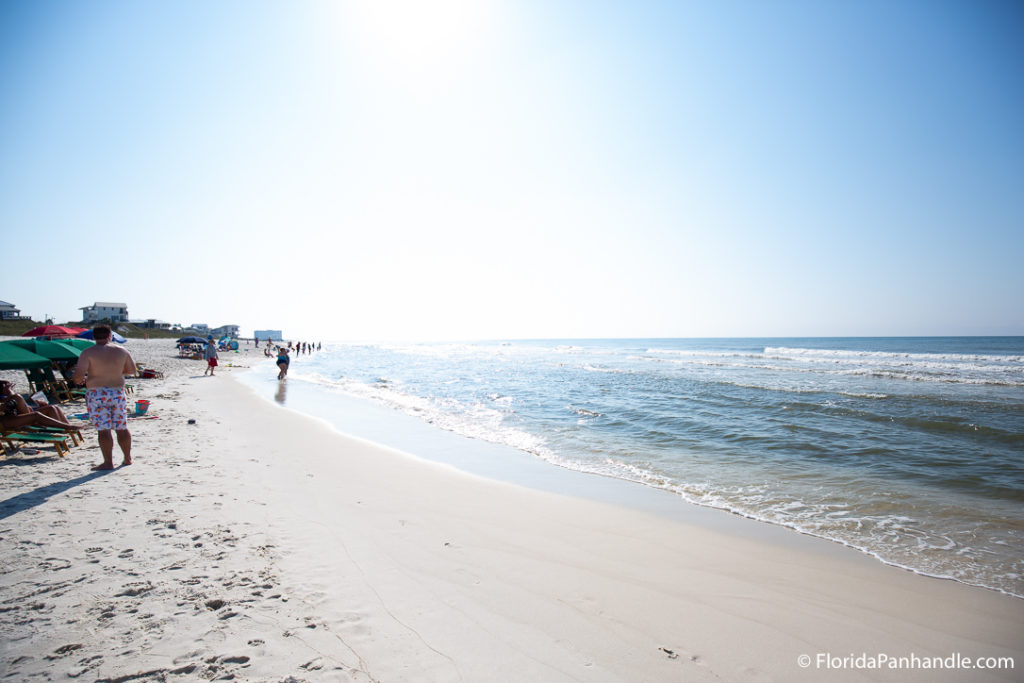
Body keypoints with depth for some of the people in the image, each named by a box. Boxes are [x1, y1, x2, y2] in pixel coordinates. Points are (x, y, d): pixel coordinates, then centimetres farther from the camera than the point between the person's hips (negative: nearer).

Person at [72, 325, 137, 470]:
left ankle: (108, 462, 0)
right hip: (118, 392, 3)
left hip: (96, 394, -3)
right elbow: (132, 370, 14)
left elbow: (79, 374, -14)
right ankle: (128, 458, 22)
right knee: (122, 428, 13)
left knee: (103, 429, -1)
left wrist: (79, 380, 7)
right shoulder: (121, 351, 4)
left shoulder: (88, 353, -6)